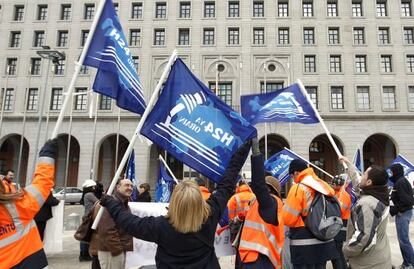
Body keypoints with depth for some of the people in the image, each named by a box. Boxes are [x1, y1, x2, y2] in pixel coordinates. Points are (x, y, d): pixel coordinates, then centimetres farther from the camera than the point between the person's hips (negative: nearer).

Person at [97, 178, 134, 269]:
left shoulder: (124, 204, 15)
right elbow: (107, 230, -26)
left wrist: (121, 248, 17)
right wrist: (116, 249, -21)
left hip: (121, 249, 10)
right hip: (111, 250, -10)